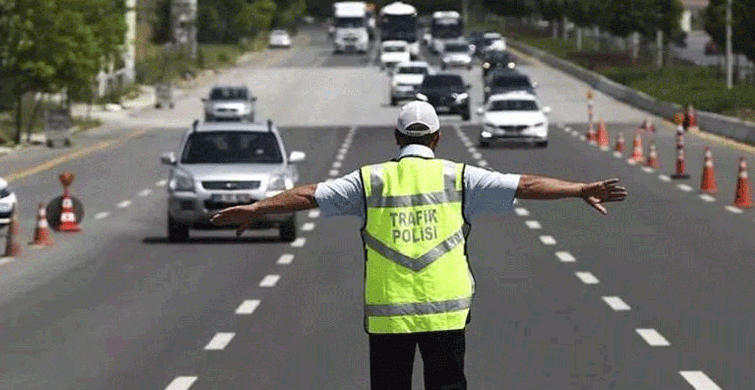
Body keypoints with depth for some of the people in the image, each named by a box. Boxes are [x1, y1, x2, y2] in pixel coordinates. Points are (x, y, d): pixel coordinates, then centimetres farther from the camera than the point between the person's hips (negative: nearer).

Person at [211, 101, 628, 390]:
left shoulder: (370, 181, 4)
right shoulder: (457, 177, 2)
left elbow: (310, 195, 6)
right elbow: (524, 185, 2)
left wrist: (254, 209, 15)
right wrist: (582, 190, 7)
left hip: (386, 313, 1)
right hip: (445, 310, 0)